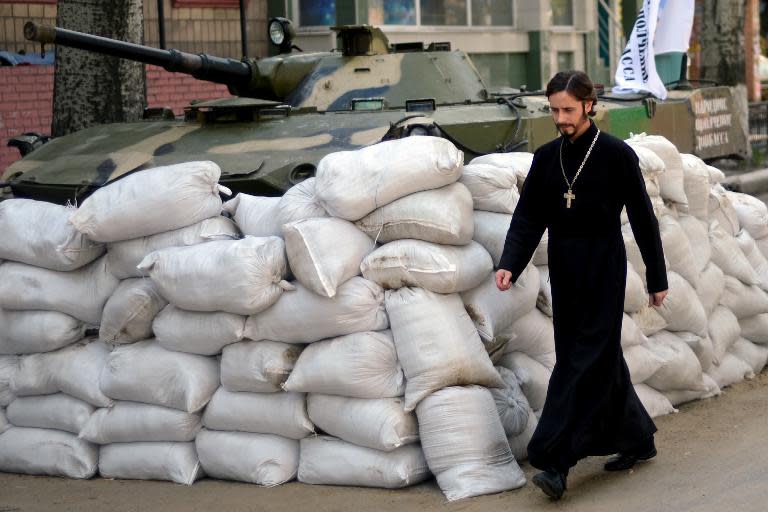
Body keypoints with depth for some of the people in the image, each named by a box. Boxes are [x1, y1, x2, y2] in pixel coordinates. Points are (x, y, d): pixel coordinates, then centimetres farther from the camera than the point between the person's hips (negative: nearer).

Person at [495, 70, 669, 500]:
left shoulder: (617, 155, -8)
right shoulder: (547, 158, 6)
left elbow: (643, 219, -3)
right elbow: (528, 218, 2)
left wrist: (657, 278, -1)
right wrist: (510, 265, -14)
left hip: (603, 272, -6)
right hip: (564, 272, 6)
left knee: (586, 360, -9)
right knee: (602, 359, 12)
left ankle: (556, 461, -13)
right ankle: (638, 440, 27)